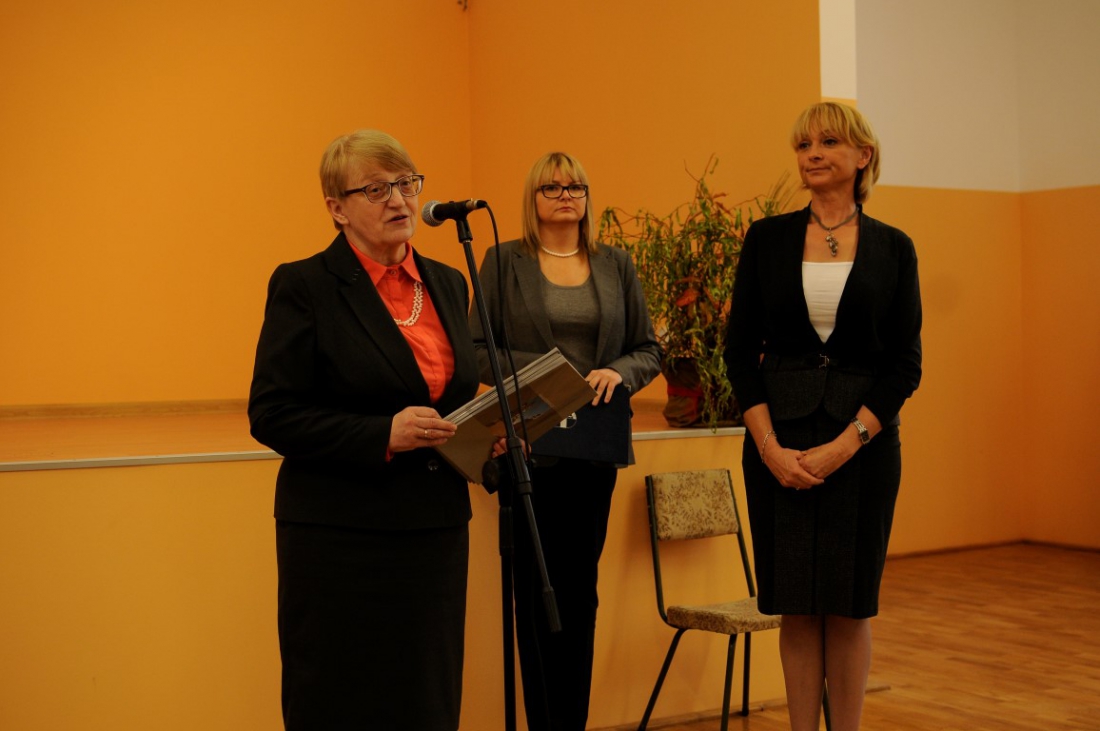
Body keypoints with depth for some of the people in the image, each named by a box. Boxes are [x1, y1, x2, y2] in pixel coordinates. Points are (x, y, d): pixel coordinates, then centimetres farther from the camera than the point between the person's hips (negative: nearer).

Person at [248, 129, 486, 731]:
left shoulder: (447, 284, 12)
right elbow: (272, 416, -11)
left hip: (436, 526, 6)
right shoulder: (303, 287, -7)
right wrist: (383, 435, -21)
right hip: (341, 537, -5)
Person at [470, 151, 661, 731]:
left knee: (581, 589, 9)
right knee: (537, 587, 1)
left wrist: (618, 371, -11)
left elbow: (649, 350, 9)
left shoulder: (615, 265, 10)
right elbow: (477, 349, -3)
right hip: (530, 444, -3)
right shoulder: (504, 261, 2)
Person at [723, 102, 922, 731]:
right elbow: (741, 350, 1)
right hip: (779, 444, 1)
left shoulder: (892, 248, 3)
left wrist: (844, 445, -12)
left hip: (862, 440, 0)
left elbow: (905, 364, -1)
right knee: (796, 603, 5)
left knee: (849, 602, 6)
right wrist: (770, 446, -10)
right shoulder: (768, 238, 4)